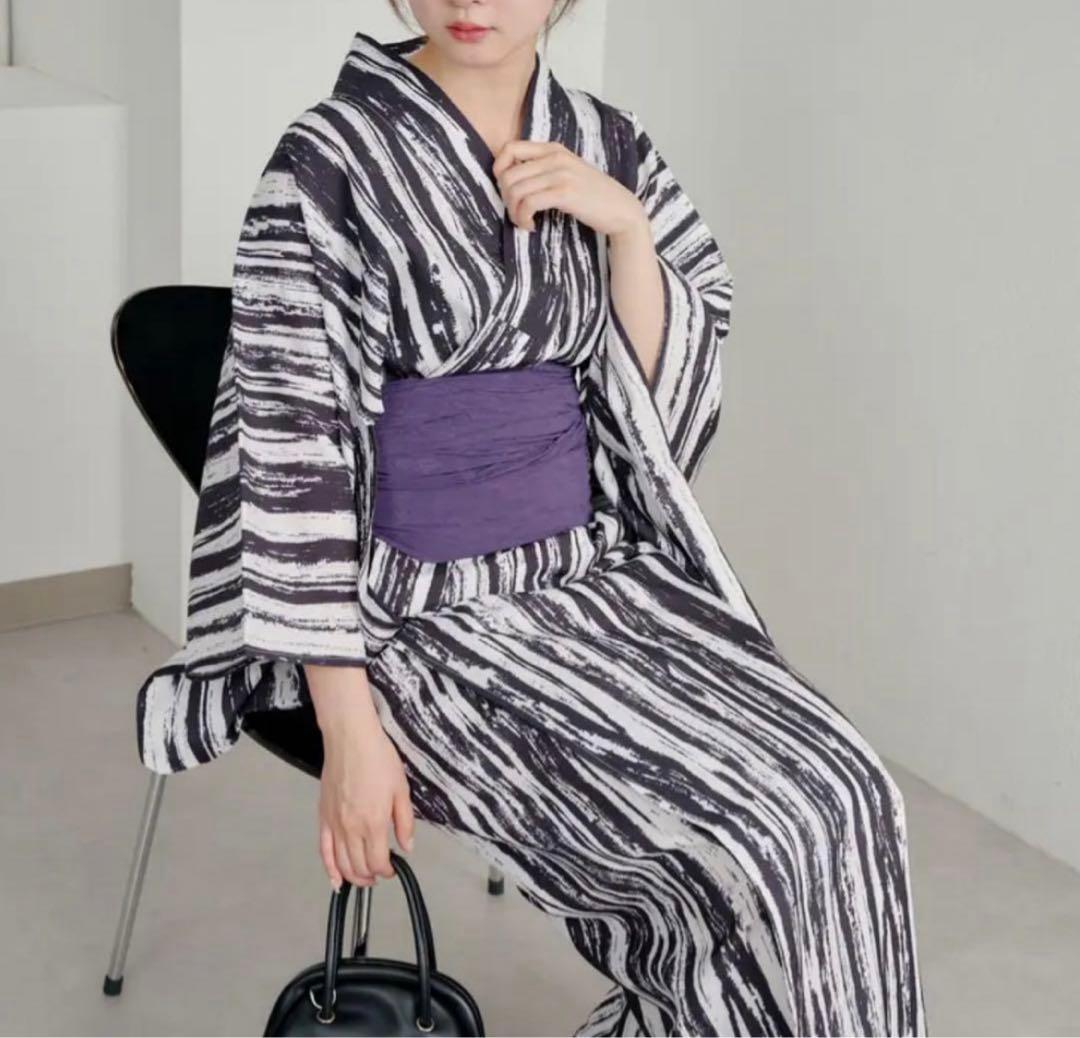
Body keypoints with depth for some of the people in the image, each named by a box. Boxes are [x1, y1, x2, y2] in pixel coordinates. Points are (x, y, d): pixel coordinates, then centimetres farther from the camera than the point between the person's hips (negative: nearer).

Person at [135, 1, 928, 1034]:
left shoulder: (608, 145, 4)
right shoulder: (328, 161, -11)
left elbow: (668, 388, 4)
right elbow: (292, 444, -14)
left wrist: (622, 222, -13)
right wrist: (349, 734, -16)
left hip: (600, 570, 5)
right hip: (423, 607, -5)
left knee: (839, 799, -14)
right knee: (743, 845, -19)